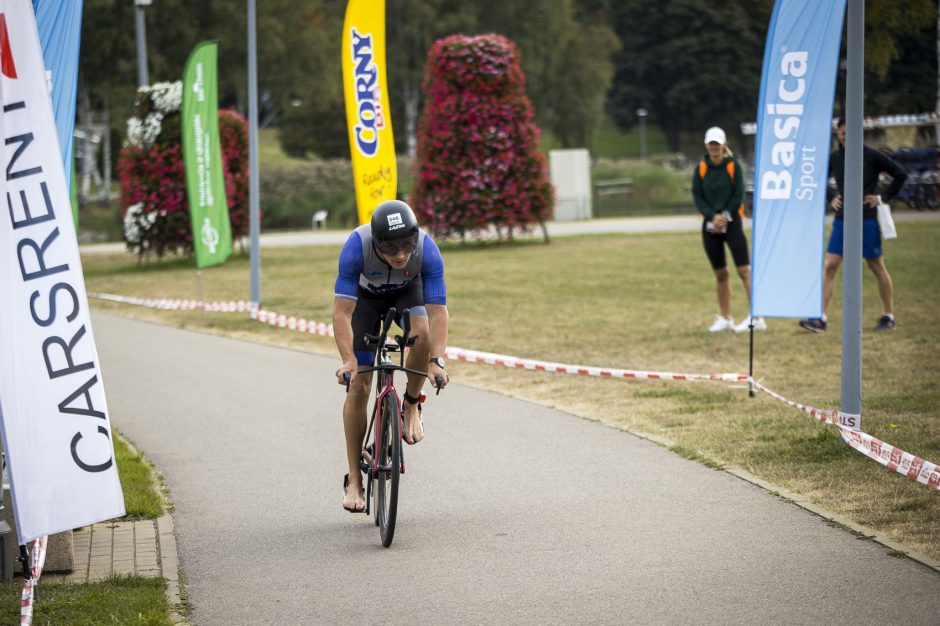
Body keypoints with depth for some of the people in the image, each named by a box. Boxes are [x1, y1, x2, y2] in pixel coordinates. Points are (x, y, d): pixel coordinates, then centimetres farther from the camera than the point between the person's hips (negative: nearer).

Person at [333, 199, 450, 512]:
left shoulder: (427, 249, -36)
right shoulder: (356, 246, -39)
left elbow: (437, 312, -37)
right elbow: (342, 311, -39)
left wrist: (437, 361, -49)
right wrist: (347, 360, -50)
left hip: (408, 290, 1)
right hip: (365, 295, -1)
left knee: (422, 334, -33)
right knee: (358, 385, -8)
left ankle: (411, 405, -4)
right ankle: (353, 480, 0)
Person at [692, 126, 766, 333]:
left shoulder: (733, 166, -2)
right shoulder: (701, 168, 5)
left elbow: (739, 195, -5)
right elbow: (697, 196, 1)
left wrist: (725, 216, -13)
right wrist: (713, 216, -12)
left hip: (732, 221, -3)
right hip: (710, 223, 3)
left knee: (744, 269, -12)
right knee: (720, 273, 8)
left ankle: (756, 317, -15)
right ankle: (725, 319, 16)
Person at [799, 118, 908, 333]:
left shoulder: (871, 156, -6)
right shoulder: (834, 158, 5)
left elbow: (900, 174, 0)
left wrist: (884, 198, -5)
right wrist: (830, 200, 4)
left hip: (867, 220, -3)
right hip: (842, 219, 3)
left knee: (877, 267, 6)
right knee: (830, 266, -6)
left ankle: (888, 316, 18)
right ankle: (821, 318, -9)